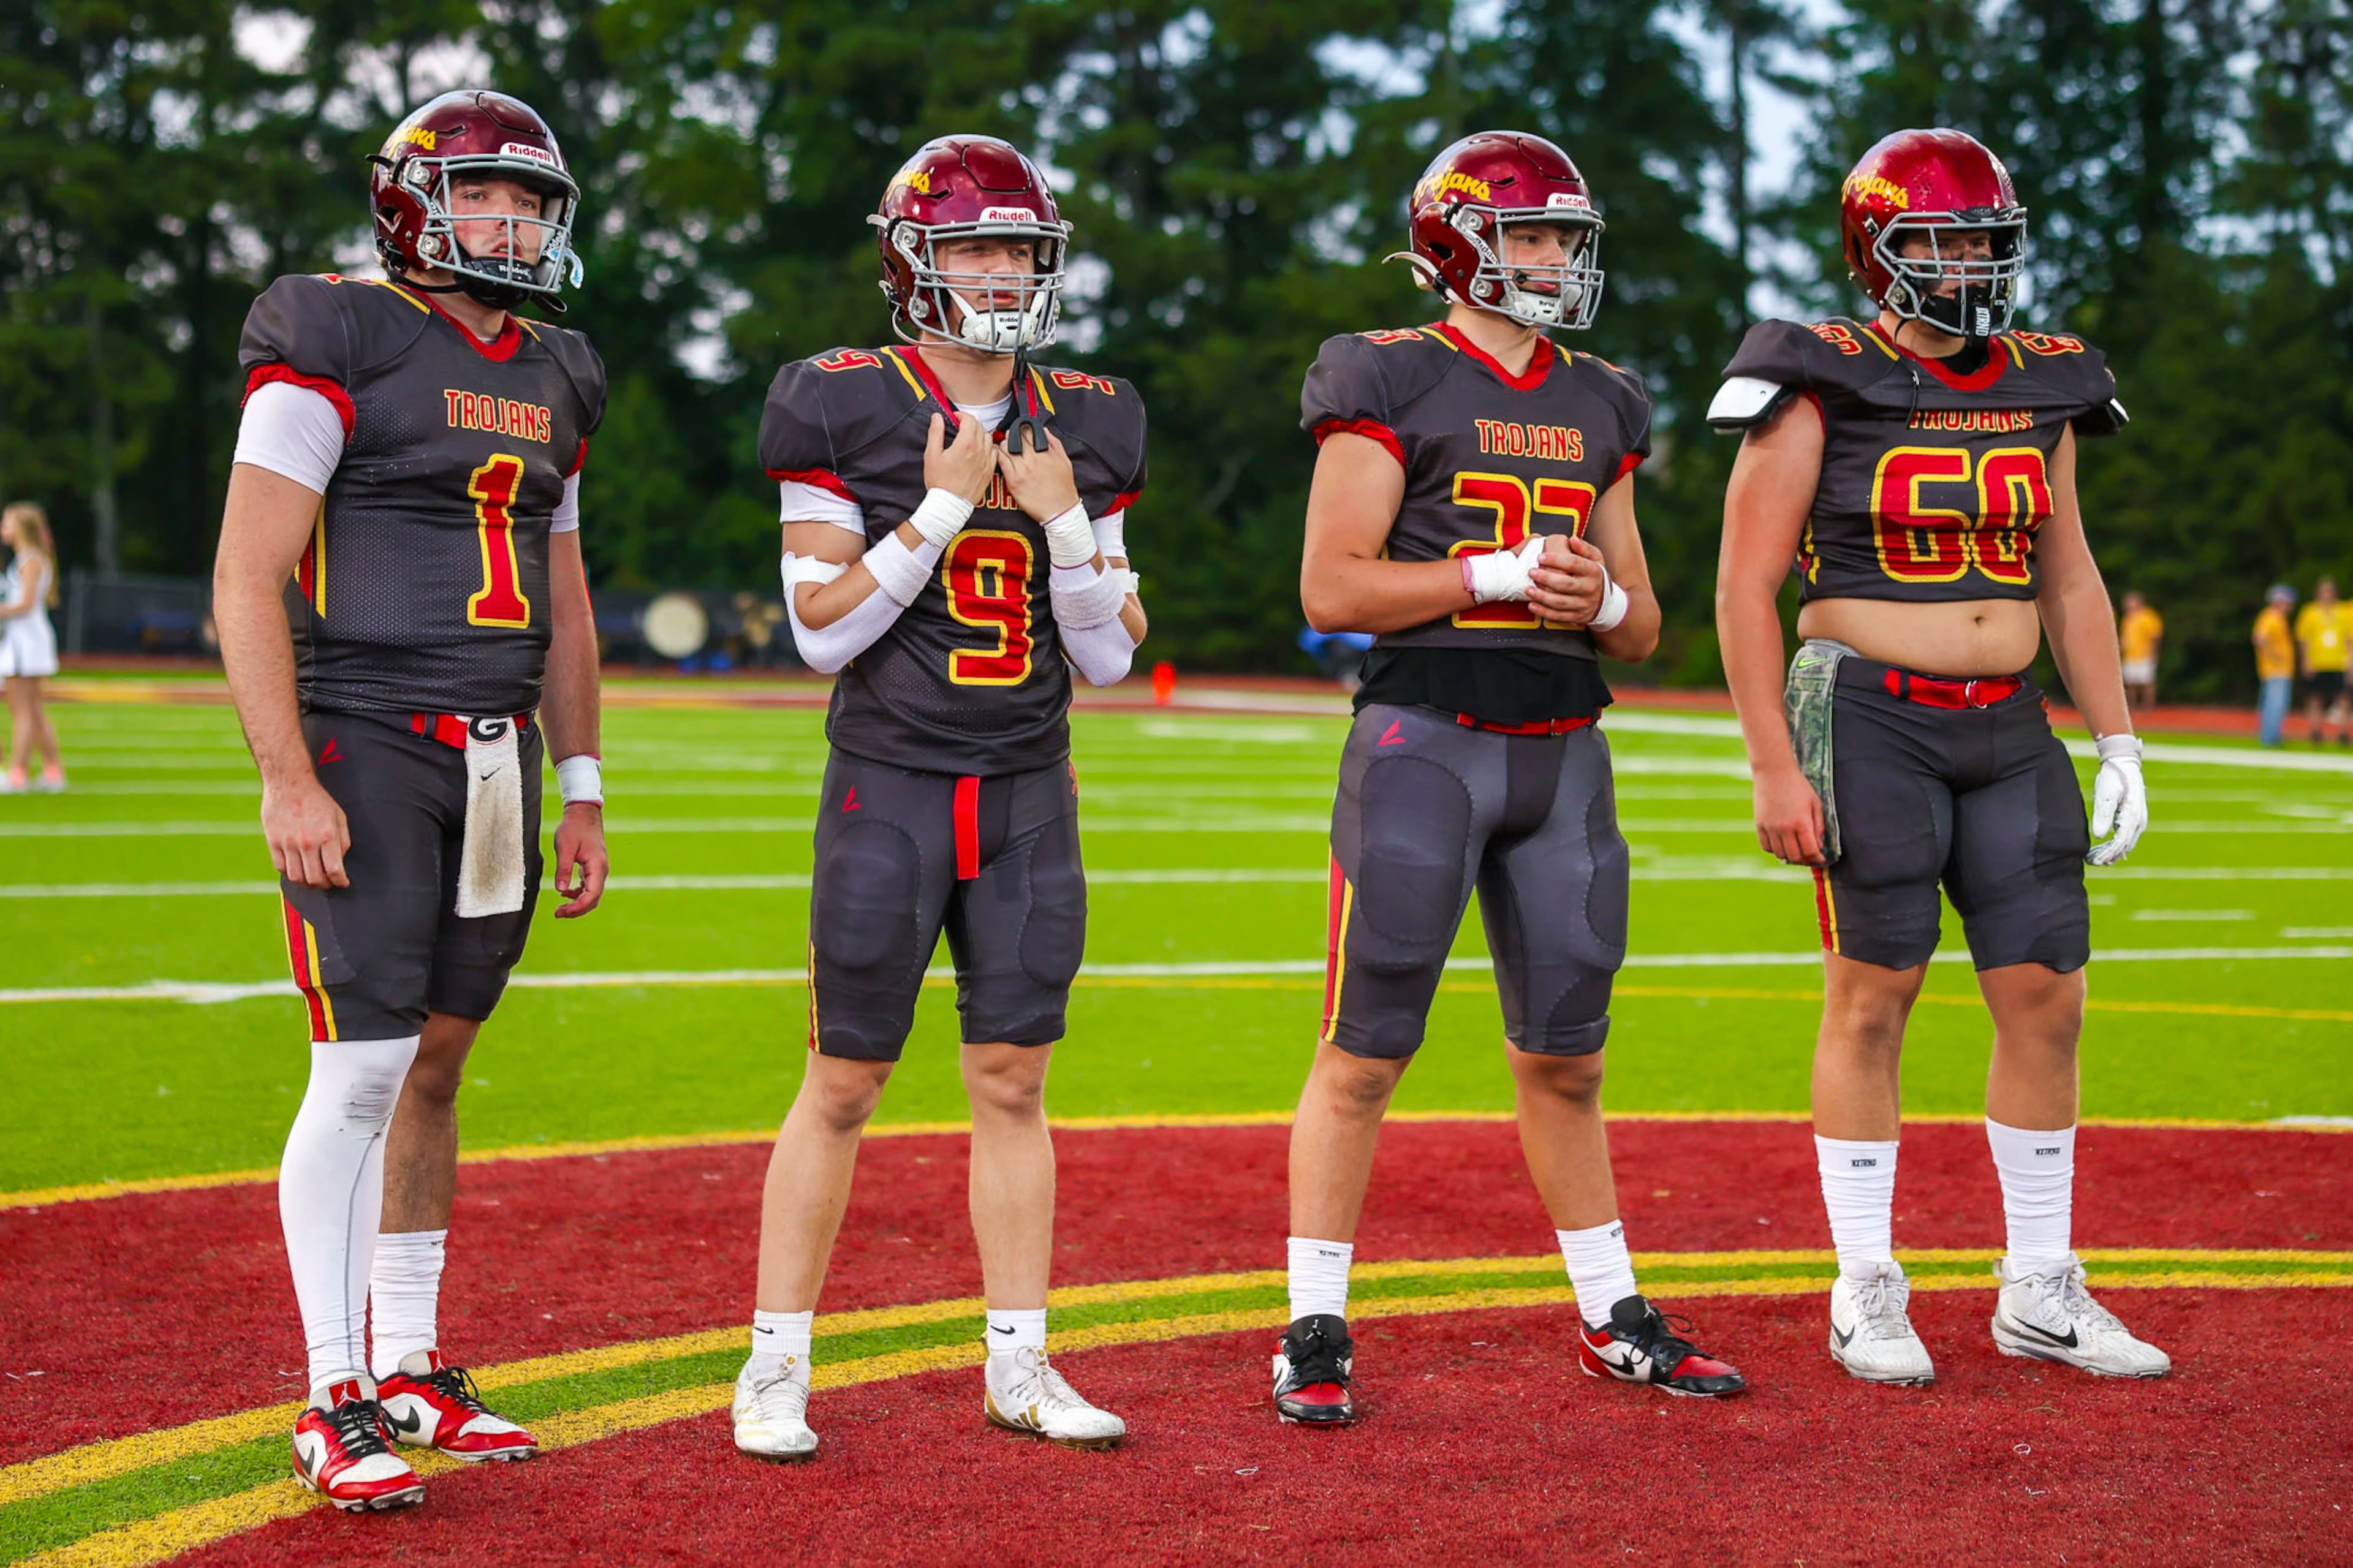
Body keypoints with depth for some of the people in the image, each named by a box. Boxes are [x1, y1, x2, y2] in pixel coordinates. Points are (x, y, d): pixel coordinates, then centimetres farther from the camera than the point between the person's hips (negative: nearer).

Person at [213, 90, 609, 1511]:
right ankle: (335, 1407, -3)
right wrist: (288, 781, -18)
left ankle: (410, 1369, 20)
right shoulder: (336, 343, -8)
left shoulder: (550, 380, 15)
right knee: (363, 1070, -10)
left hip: (497, 760, 7)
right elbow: (248, 577, -12)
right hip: (364, 749, -7)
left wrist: (581, 790, 18)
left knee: (436, 1066, 11)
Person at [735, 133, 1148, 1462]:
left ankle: (1020, 1365, 15)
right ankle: (776, 1366, 10)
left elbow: (1109, 658, 6)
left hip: (1030, 797, 4)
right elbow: (824, 633, -10)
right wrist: (944, 506, -14)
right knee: (844, 1083, 0)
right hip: (890, 789, -3)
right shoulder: (846, 410, -5)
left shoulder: (1083, 426, 7)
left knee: (1015, 1078, 6)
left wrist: (1066, 519, -8)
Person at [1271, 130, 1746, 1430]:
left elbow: (1642, 627, 18)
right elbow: (1332, 590, -10)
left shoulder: (1597, 406, 15)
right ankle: (1315, 1334, 4)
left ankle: (1613, 1320, 22)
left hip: (1562, 750, 6)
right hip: (1425, 736, -5)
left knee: (1562, 1057, 12)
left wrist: (1599, 597, -5)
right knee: (1365, 1051, -3)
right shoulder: (1391, 384, -3)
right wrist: (1502, 573, -15)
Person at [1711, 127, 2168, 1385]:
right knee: (1872, 998, 0)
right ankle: (1866, 1294, 11)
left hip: (2007, 729, 5)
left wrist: (2118, 744, 11)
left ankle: (2040, 1292, 16)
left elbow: (2068, 580, 16)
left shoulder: (2038, 388, 10)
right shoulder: (1821, 390, -7)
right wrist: (1775, 767, -13)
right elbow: (1745, 588, -8)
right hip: (1870, 720, -5)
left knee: (2046, 1000, 4)